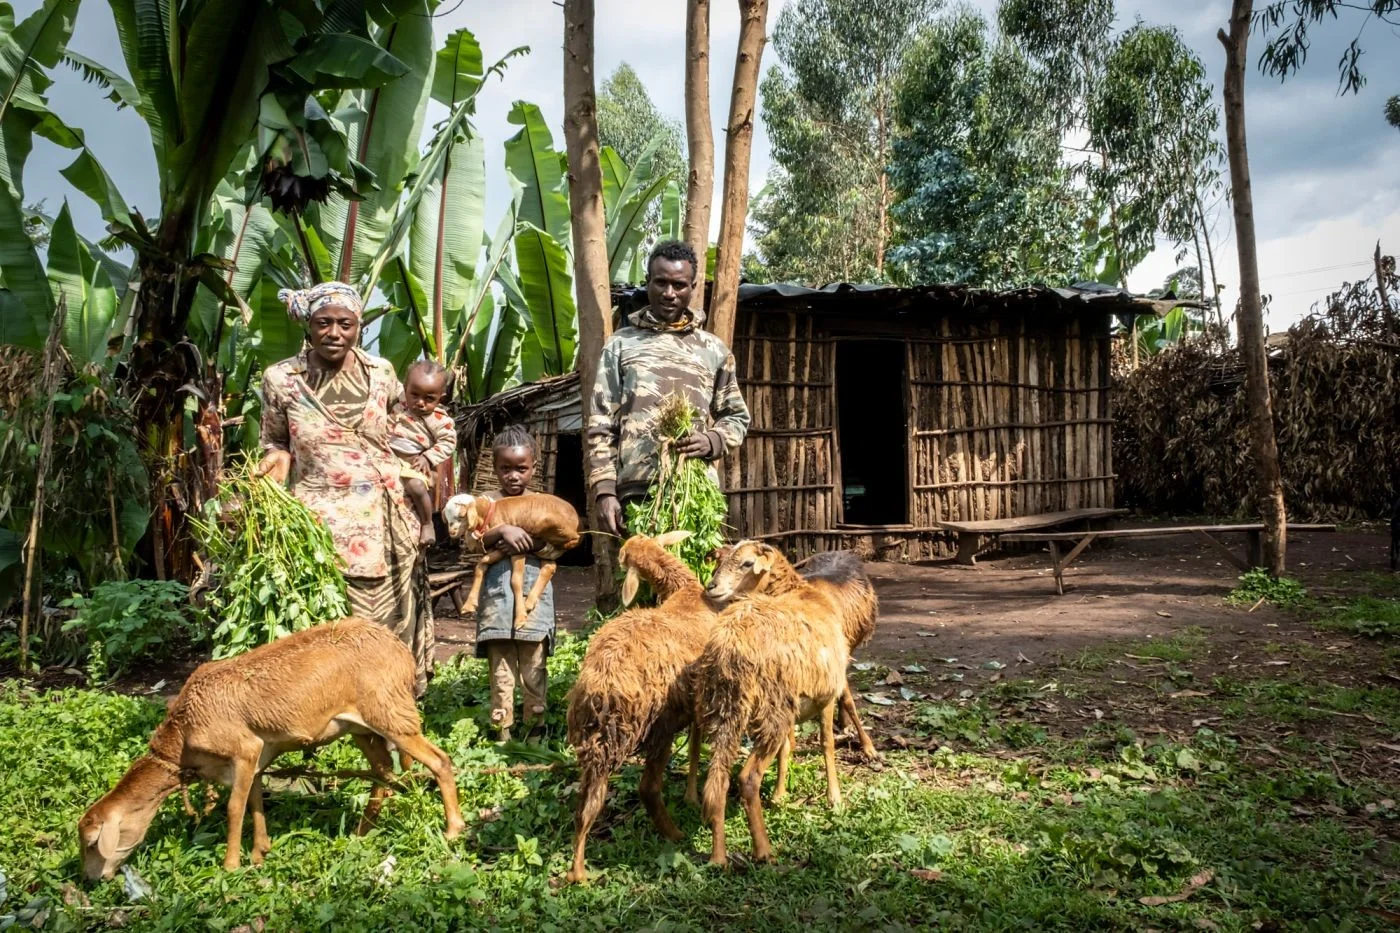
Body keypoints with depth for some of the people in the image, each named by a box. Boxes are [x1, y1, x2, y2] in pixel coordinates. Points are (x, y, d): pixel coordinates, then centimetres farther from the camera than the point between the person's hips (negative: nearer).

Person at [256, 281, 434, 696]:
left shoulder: (381, 372, 4)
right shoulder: (280, 379, -1)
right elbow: (274, 443, 11)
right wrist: (278, 459, -9)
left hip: (385, 520, 2)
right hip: (321, 520, -2)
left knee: (388, 629, 8)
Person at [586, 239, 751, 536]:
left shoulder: (714, 350, 14)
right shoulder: (621, 344, 11)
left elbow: (736, 417, 18)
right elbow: (601, 425, 6)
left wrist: (712, 440, -5)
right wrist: (605, 490, -4)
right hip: (637, 490, -1)